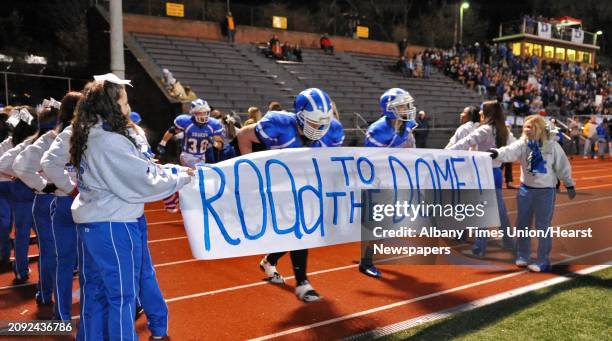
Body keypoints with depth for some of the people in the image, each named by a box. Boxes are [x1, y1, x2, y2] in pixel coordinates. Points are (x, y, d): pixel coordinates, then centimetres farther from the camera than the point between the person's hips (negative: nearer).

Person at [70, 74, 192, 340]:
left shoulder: (90, 137, 9)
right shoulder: (110, 141, -21)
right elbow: (143, 183, -18)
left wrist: (165, 171, 8)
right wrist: (181, 179, -6)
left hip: (91, 223, 9)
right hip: (114, 226, -9)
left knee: (96, 291, 18)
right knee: (122, 295, 2)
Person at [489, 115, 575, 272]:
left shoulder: (552, 145, -8)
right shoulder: (522, 144, -5)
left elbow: (563, 166, 1)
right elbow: (510, 151, -24)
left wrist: (569, 185, 7)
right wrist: (497, 153, -44)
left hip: (546, 191, -3)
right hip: (525, 189, 3)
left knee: (542, 227, 3)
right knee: (522, 224, 10)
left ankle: (543, 261, 15)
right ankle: (523, 256, 26)